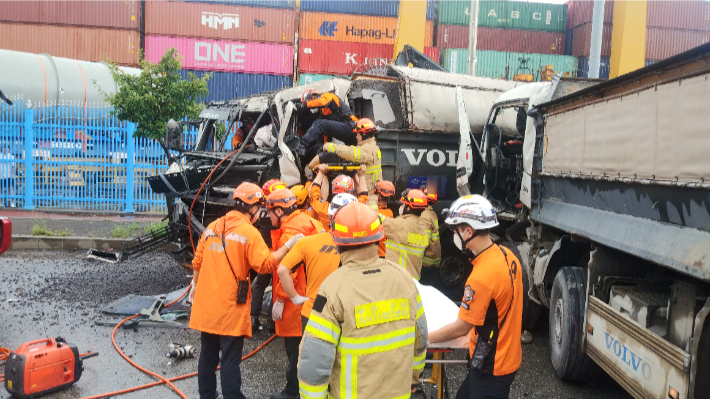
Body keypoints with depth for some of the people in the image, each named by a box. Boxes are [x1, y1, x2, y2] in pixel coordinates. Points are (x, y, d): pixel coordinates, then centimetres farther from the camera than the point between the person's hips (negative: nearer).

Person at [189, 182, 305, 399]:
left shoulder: (213, 226, 6)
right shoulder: (249, 232, -13)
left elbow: (197, 261, 12)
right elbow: (266, 264, -17)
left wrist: (195, 286, 25)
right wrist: (288, 245, -11)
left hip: (207, 302, 7)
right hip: (230, 306, -6)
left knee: (208, 354, 19)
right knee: (230, 359, 3)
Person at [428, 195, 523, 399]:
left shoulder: (482, 276, -30)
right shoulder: (506, 255, -3)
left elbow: (461, 328, -21)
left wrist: (424, 338, -7)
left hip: (492, 367, -8)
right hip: (506, 356, 8)